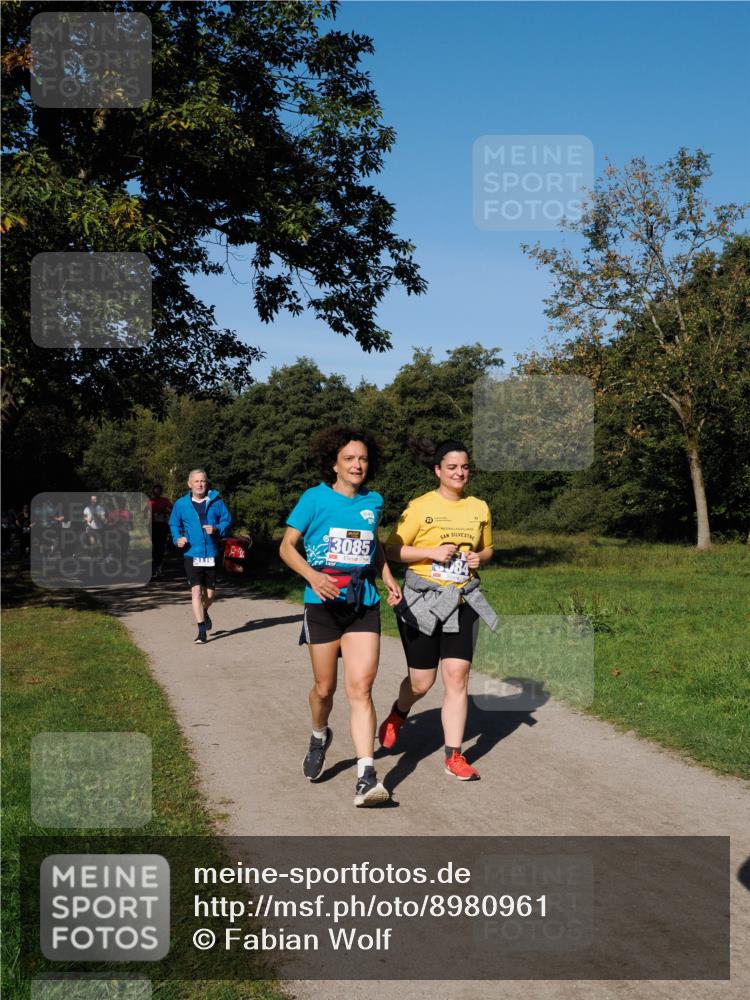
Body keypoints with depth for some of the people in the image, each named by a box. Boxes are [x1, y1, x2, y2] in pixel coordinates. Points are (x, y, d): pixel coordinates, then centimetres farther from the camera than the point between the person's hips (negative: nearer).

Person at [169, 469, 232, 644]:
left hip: (211, 555, 1)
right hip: (191, 555, -1)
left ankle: (204, 612, 45)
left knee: (210, 593, 9)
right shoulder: (181, 504, 3)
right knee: (196, 590, -12)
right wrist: (177, 538, -6)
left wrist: (217, 529, -16)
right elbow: (174, 524, 13)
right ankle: (202, 631, -7)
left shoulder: (216, 501, 1)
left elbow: (227, 520, 4)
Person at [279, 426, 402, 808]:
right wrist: (312, 576, -18)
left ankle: (366, 777, -11)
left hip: (364, 605, 2)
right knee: (325, 687, 9)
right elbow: (287, 547, -2)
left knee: (360, 687, -8)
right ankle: (319, 736, 42)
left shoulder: (373, 501, 9)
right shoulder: (315, 498, -3)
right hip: (324, 604, -2)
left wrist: (389, 579, 11)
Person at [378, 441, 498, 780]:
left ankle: (454, 756, 5)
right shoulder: (420, 507, -7)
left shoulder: (480, 508, 7)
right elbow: (392, 550, -6)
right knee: (421, 681, 4)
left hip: (462, 601, 3)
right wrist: (432, 552, -17)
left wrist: (479, 557, -2)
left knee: (457, 677, -3)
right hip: (423, 599, -3)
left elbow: (487, 549, 21)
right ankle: (398, 714, 38)